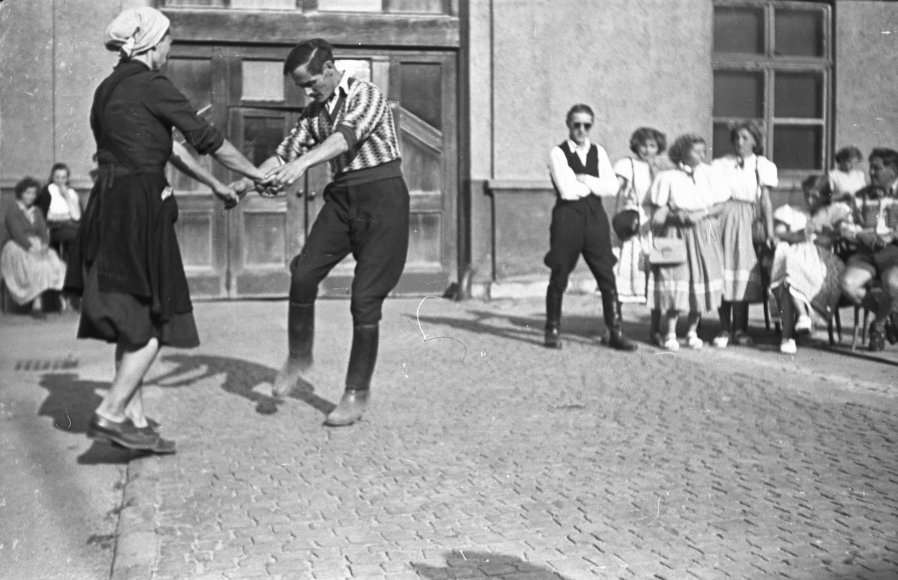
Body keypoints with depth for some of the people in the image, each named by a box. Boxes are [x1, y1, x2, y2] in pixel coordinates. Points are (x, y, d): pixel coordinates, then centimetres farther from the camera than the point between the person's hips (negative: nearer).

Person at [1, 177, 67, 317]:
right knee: (35, 264, -35)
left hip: (36, 246, 5)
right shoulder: (12, 209, 0)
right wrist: (30, 247, -27)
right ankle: (37, 304, -36)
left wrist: (44, 245, -15)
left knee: (52, 261, -27)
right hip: (15, 247, -5)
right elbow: (16, 233, -14)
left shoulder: (36, 211, 20)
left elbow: (43, 231, 8)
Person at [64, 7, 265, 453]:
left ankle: (134, 419, 16)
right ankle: (111, 414, -5)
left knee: (133, 320, 12)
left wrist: (213, 184, 30)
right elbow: (208, 139, -5)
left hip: (108, 207, 9)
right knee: (156, 319, -2)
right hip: (138, 208, -9)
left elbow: (167, 145, 24)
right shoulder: (151, 85, -9)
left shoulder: (108, 89, 18)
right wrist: (257, 174, 8)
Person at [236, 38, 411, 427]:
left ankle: (358, 393, 3)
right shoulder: (314, 111, 10)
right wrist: (245, 183, -7)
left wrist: (301, 165, -45)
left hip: (381, 195, -6)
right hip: (341, 196, 6)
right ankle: (299, 357, 12)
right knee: (303, 273, -11)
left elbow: (345, 136, -30)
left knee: (365, 297, -8)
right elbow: (286, 152, 10)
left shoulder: (367, 96, -12)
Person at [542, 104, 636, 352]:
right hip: (568, 217, -3)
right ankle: (553, 330, 17)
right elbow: (567, 190, -14)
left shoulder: (598, 152, 12)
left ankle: (615, 332, 6)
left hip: (595, 216, 4)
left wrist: (585, 180, -11)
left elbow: (612, 187, 0)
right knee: (559, 277, 4)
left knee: (607, 276, 1)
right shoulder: (558, 153, -2)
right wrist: (596, 186, -2)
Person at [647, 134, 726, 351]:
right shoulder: (667, 177, -4)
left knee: (701, 283, 3)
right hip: (676, 235, -3)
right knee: (676, 283, -9)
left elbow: (721, 205, 2)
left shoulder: (708, 173, 4)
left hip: (703, 236, 3)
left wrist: (701, 214, -12)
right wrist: (676, 215, -18)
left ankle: (692, 331, 17)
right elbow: (657, 210, -3)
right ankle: (670, 334, 2)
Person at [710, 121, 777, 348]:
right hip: (722, 217, 0)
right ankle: (724, 329, 5)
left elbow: (765, 201, 6)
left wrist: (769, 231, 0)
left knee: (743, 272, -5)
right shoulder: (721, 164, 9)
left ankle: (740, 329, 3)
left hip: (746, 219, 0)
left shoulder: (761, 165, 8)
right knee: (723, 270, -2)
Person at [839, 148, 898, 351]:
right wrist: (856, 233, -10)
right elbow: (855, 226, 14)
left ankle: (878, 325, -5)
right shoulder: (862, 196, 19)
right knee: (848, 284, -28)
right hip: (866, 253, 4)